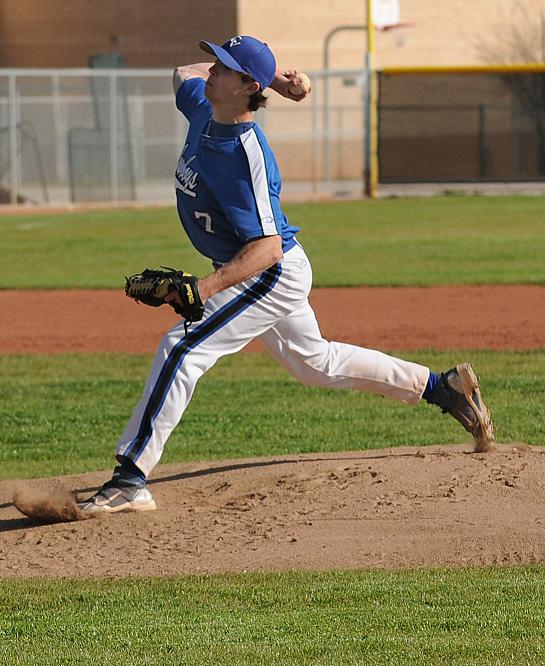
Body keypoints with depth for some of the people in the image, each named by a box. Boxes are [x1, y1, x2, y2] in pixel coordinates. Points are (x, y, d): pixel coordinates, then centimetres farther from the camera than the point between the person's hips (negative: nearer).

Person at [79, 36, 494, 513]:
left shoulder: (244, 157, -31)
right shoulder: (204, 109, -6)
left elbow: (267, 246, -34)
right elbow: (184, 74, 19)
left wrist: (208, 287, -47)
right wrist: (268, 76, 6)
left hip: (274, 275, -10)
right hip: (260, 277, 10)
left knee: (182, 348, -21)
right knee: (316, 363, 26)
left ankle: (131, 479, -24)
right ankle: (443, 387, 37)